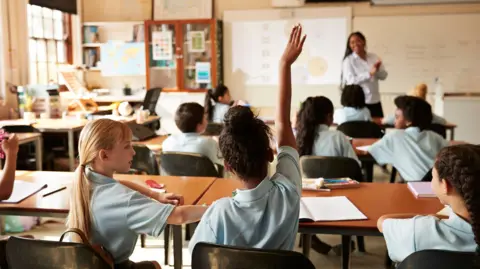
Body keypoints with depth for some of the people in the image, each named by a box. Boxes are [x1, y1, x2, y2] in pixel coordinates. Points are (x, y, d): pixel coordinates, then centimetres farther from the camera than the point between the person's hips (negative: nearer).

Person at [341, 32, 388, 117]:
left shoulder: (373, 57, 8)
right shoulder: (348, 61, -5)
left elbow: (384, 76, 7)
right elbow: (351, 80, -17)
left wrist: (377, 70, -15)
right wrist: (370, 73, -24)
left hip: (375, 101, 5)